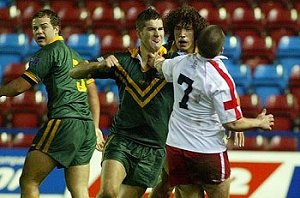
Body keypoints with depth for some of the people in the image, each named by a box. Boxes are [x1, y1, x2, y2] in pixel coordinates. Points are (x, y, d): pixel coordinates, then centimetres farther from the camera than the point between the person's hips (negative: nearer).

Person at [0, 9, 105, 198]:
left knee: (28, 182, -6)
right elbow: (93, 94, 26)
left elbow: (20, 86, -6)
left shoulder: (50, 51, -2)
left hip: (64, 122, -9)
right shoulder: (76, 56, 24)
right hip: (86, 127, 9)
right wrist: (95, 129, 26)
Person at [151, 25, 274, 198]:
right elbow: (232, 123, -16)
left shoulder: (181, 62, -4)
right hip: (208, 151, -5)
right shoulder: (222, 81, -22)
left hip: (176, 146, 6)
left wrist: (157, 59, 46)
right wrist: (259, 123, 2)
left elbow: (160, 65, 21)